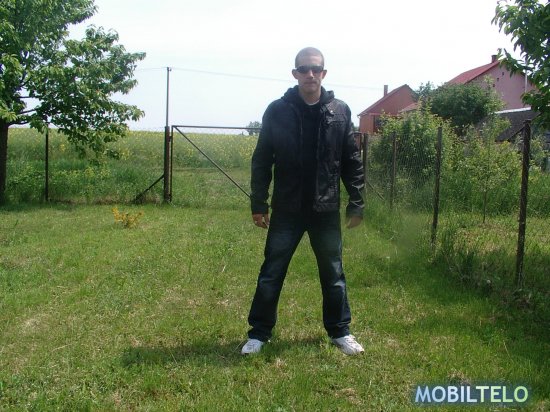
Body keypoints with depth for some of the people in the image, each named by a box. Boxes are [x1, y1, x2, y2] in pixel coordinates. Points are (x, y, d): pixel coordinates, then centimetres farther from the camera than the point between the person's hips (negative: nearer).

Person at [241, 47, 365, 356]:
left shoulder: (340, 112, 0)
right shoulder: (277, 111, -3)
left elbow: (353, 162, 4)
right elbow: (261, 161, 0)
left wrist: (356, 204, 1)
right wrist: (259, 204, -4)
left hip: (326, 210, 1)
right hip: (286, 210, -1)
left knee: (333, 274, 11)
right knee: (271, 274, 6)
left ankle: (340, 331, 28)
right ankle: (260, 333, 21)